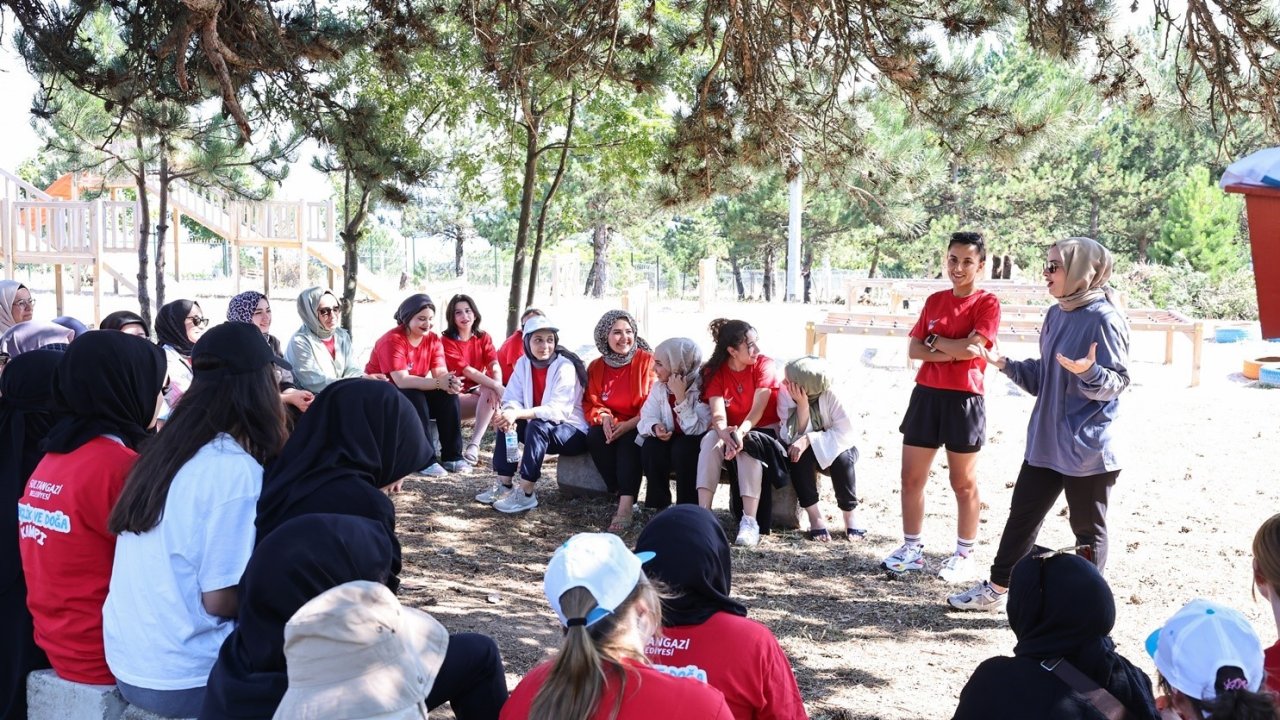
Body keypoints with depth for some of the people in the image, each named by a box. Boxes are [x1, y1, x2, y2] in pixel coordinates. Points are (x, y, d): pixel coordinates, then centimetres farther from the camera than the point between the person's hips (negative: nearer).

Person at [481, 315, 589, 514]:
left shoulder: (565, 366, -20)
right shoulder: (523, 363, -1)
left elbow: (558, 409, -30)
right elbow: (512, 398, -3)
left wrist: (519, 414, -39)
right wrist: (510, 413, -29)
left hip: (573, 432, -7)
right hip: (541, 429, 7)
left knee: (537, 426, -33)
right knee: (505, 422, -11)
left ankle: (526, 494, -31)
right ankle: (504, 486, -10)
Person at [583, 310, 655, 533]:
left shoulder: (647, 360, -7)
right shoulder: (596, 367, 6)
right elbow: (590, 403, 7)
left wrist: (628, 425, -23)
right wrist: (603, 417, -16)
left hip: (639, 428, -4)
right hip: (611, 426, 4)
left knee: (629, 441, -35)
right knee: (594, 437, -27)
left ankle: (625, 508, -44)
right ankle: (626, 498, -22)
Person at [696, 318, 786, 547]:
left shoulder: (765, 365, -12)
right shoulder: (714, 371, -5)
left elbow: (758, 408, -24)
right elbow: (718, 412, -18)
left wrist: (740, 433, -43)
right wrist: (724, 433, -42)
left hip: (764, 430, -3)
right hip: (731, 431, 3)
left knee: (747, 447, -35)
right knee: (710, 441, -29)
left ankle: (750, 521, -42)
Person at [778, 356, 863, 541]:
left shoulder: (833, 394, -26)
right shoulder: (785, 393, -20)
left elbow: (845, 433, -27)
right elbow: (793, 437, -24)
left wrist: (809, 440, -36)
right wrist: (802, 405, -36)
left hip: (834, 448, -1)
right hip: (807, 450, 1)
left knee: (842, 458, -34)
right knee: (798, 454, -32)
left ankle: (850, 512, -14)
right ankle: (815, 516, -25)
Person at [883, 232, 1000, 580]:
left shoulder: (987, 303, -6)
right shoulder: (935, 300, 10)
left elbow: (971, 348, -19)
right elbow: (914, 349, 4)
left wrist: (935, 341, -4)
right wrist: (950, 353, -12)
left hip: (964, 399, -5)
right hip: (926, 394, 6)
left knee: (963, 483, 6)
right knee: (911, 477, 7)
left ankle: (965, 555, 18)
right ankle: (912, 549, 20)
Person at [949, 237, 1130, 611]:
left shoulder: (1103, 318, -16)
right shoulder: (1056, 315, 8)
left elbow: (1118, 381, -18)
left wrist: (1088, 372, -36)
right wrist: (1004, 364, 6)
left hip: (1087, 449, -8)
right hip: (1045, 441, 8)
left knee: (1088, 529, 7)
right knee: (1022, 514, 14)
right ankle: (996, 589, 25)